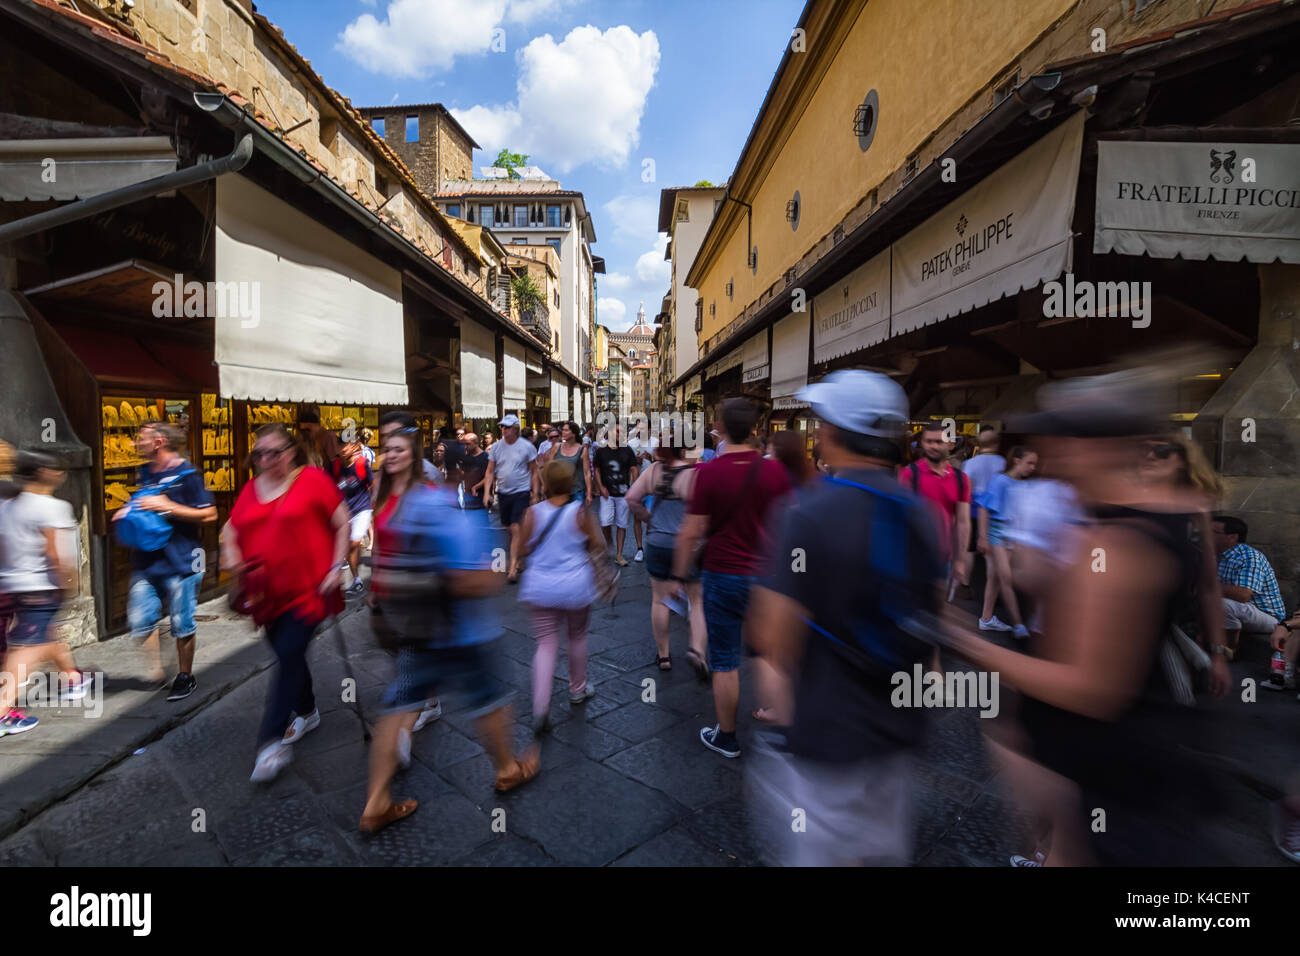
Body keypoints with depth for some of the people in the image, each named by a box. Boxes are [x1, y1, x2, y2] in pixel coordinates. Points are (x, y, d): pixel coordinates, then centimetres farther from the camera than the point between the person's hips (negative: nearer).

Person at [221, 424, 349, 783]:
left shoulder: (312, 479, -7)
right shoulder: (251, 489, 9)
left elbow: (343, 524, -5)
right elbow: (231, 529, 19)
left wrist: (336, 567, -11)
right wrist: (231, 555, -3)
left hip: (307, 588, -6)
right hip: (269, 591, 6)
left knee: (290, 655, -8)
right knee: (287, 655, 17)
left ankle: (271, 741, 4)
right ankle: (307, 713, 39)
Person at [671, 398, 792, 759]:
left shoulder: (709, 472, -14)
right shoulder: (775, 471, -5)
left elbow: (691, 533, -12)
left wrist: (679, 575, -1)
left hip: (723, 576, -3)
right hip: (767, 576, 3)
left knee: (725, 661, 10)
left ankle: (726, 737, 26)